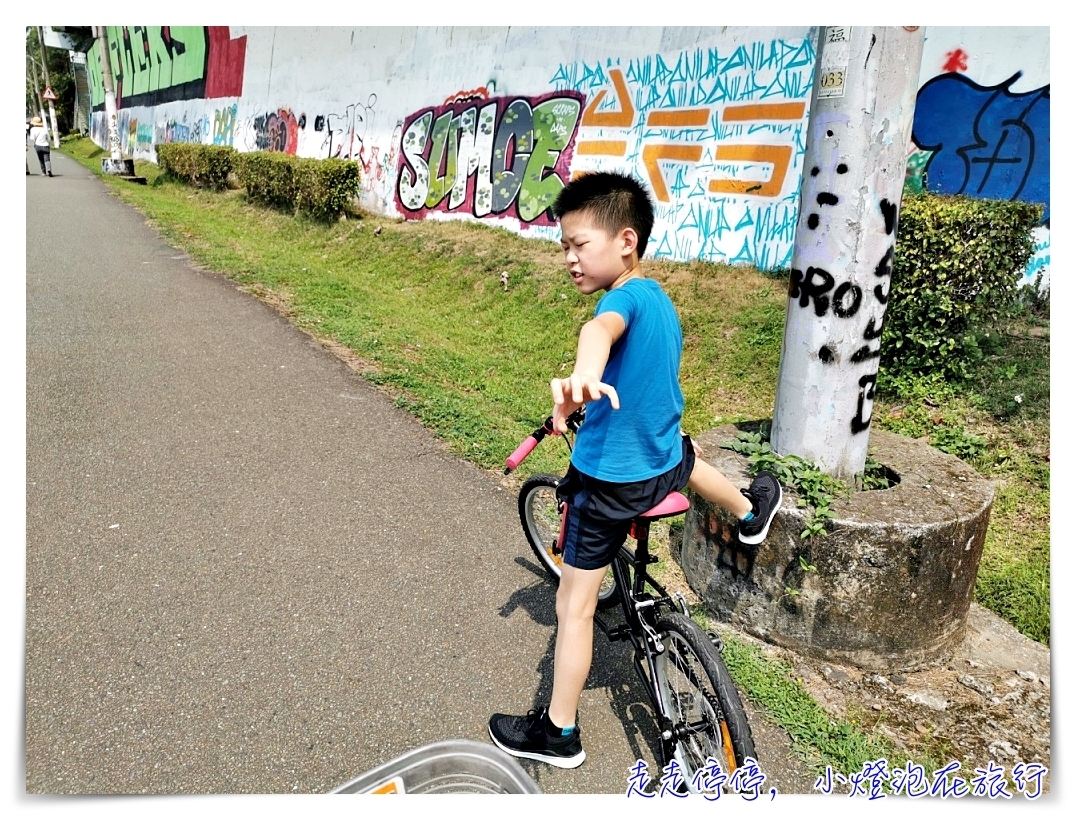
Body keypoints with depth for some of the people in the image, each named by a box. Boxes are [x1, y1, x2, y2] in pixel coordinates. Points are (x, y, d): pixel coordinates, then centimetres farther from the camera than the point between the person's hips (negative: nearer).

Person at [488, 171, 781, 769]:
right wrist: (595, 390, 32)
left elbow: (601, 330, -47)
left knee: (575, 604, 6)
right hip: (659, 463, 8)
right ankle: (752, 510, 65)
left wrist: (583, 375, -67)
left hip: (608, 478, -8)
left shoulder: (627, 296, -21)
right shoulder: (662, 300, 6)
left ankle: (557, 732, 19)